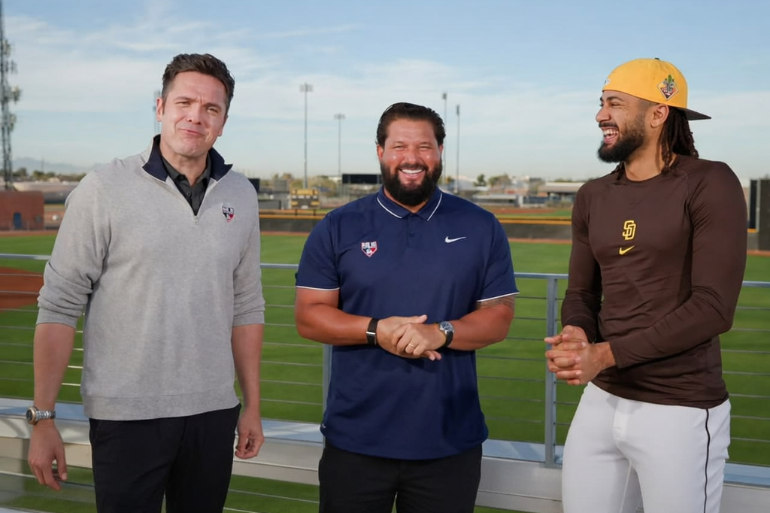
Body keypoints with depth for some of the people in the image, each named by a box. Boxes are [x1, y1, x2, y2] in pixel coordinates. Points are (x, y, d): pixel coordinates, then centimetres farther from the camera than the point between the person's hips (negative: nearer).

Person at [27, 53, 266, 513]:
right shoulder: (104, 190, -8)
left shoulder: (240, 195, 5)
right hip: (127, 415, -4)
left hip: (214, 411, 4)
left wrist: (252, 406, 9)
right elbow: (59, 307, -7)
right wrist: (43, 417, -10)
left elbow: (246, 306, 9)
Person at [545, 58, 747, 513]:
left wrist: (606, 354, -19)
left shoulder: (710, 185, -11)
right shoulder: (593, 197, 10)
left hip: (680, 411, -6)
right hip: (601, 400, 6)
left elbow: (713, 308, -18)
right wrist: (574, 335, -11)